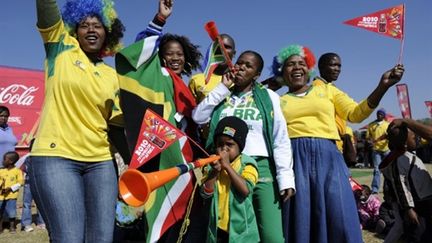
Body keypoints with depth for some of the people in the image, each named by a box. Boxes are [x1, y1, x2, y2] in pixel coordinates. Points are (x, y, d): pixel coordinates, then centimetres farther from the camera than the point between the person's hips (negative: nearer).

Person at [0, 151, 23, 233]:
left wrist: (10, 188, -15)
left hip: (11, 195, -3)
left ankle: (12, 227, 14)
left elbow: (19, 183, -5)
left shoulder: (17, 171, -3)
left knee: (11, 213, -1)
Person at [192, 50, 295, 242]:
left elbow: (280, 140, 1)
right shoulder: (221, 96, 13)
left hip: (261, 168, -2)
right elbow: (198, 117, -3)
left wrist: (286, 178, -7)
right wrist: (222, 88, 0)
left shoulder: (269, 97, 6)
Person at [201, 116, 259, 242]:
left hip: (240, 229, -3)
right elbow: (205, 193, -5)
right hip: (217, 228, 4)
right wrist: (215, 171, -19)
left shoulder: (247, 164, -6)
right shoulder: (213, 164, 5)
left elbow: (246, 189, -23)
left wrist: (227, 166, -21)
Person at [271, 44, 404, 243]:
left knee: (339, 220, -3)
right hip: (294, 160, -1)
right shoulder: (278, 101, 15)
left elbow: (355, 114, 6)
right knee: (299, 222, 1)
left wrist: (382, 86, -5)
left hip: (328, 158, 1)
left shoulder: (327, 90, 18)